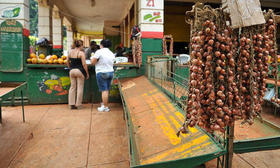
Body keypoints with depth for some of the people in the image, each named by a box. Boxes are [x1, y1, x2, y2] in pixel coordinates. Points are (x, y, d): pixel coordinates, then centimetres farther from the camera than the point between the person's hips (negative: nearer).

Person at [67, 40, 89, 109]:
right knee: (80, 87, 4)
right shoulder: (81, 53, -10)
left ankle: (71, 104, 14)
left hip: (72, 71, 6)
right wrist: (87, 73, -5)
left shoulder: (70, 52, 7)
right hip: (80, 71, -5)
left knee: (72, 87, 12)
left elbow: (67, 61, 17)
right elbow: (84, 64, -13)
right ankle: (78, 104, 8)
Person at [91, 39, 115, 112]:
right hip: (111, 72, 7)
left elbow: (92, 62, -12)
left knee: (104, 90, -3)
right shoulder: (112, 53, 11)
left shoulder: (99, 52, -10)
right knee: (107, 90, 15)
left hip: (102, 73, -6)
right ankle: (104, 103, 27)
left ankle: (105, 107, 2)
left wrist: (92, 58, 9)